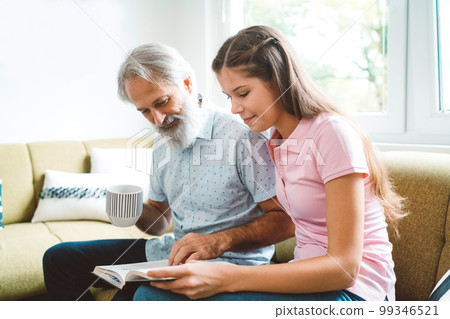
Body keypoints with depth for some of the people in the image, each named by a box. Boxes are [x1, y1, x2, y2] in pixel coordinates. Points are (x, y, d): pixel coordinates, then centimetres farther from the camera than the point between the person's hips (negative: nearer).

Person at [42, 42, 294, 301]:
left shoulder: (242, 137, -15)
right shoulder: (162, 146, 10)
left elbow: (286, 220, -18)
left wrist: (219, 241, -30)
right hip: (173, 253, 8)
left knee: (135, 296, -35)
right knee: (59, 258, 6)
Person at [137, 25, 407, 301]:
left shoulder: (332, 132, -16)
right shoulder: (278, 141, 10)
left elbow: (344, 267, -21)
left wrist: (226, 278, -28)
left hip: (351, 289, -7)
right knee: (151, 290, -13)